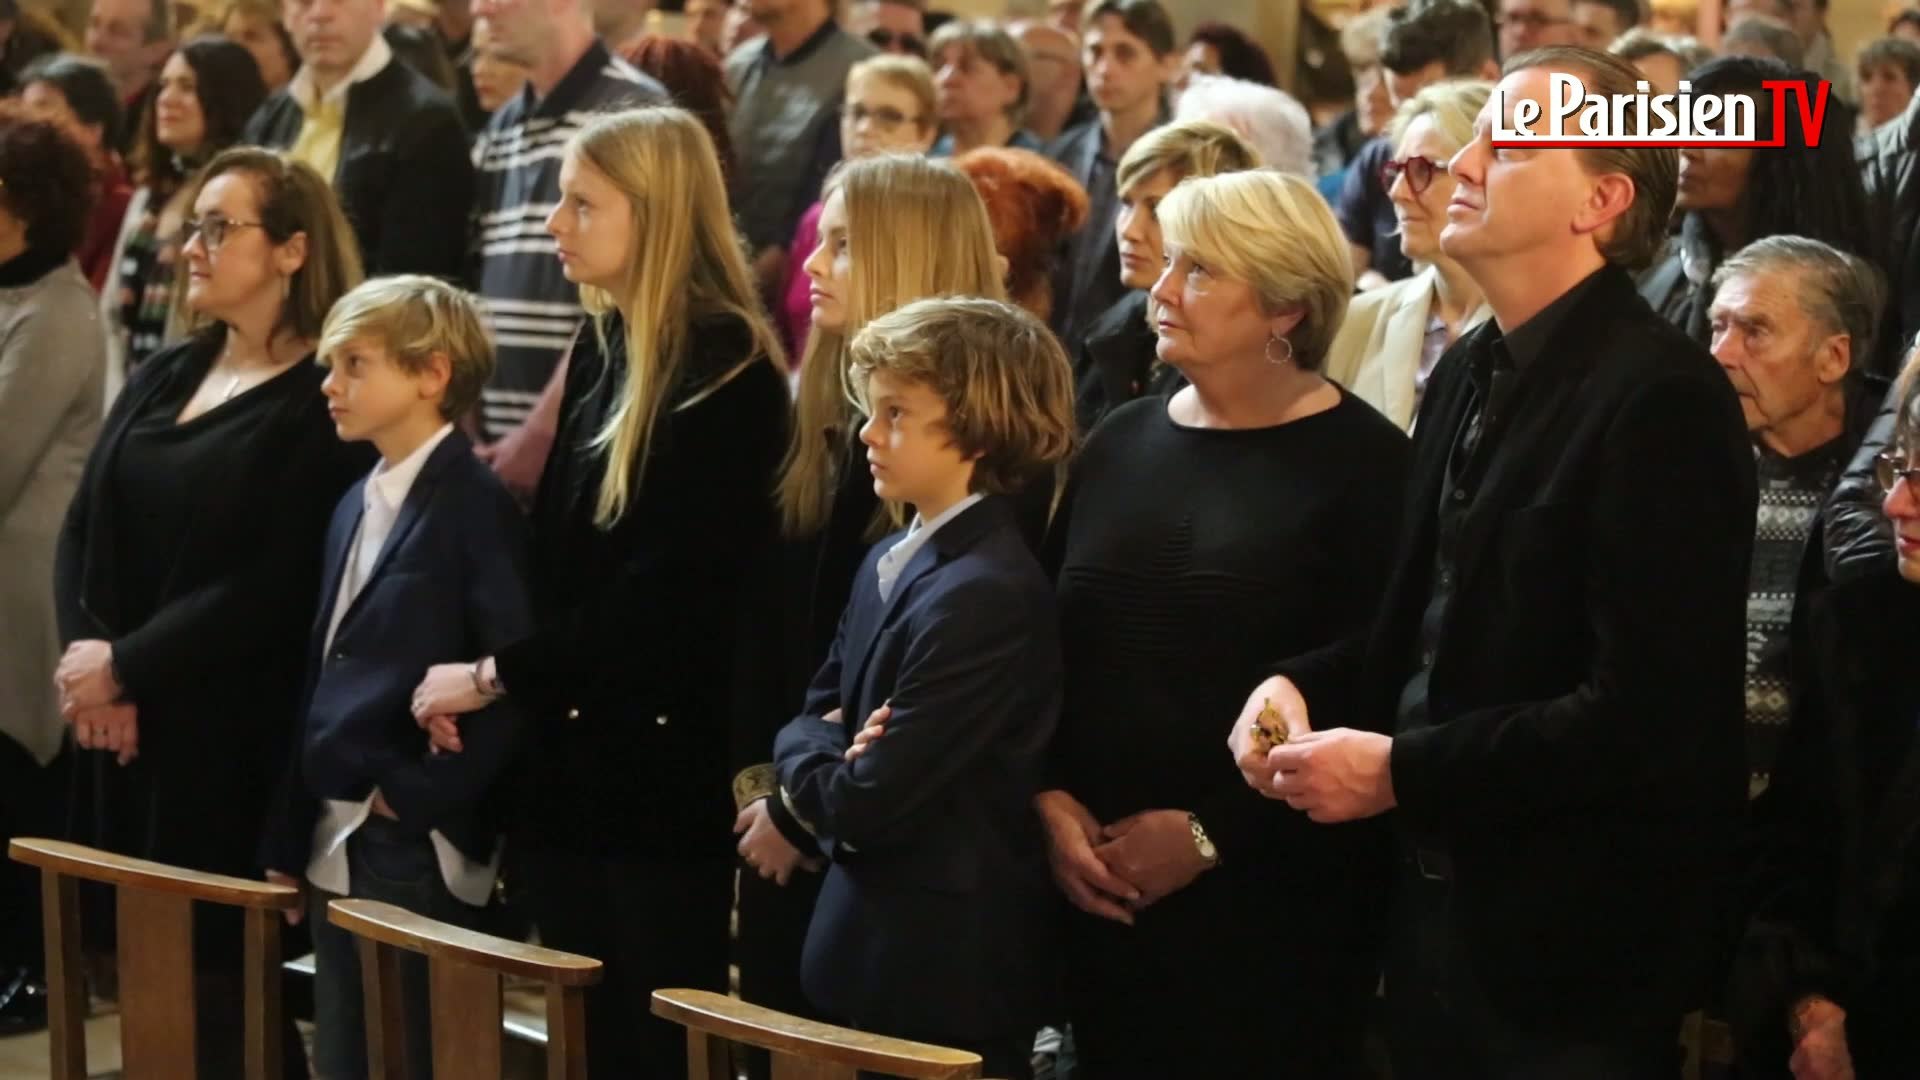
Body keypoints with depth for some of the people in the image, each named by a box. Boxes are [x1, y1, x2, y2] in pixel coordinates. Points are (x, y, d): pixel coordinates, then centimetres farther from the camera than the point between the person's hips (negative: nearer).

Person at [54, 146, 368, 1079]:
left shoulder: (324, 402, -8)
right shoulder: (163, 377, 15)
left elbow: (272, 588, -16)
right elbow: (84, 528, 8)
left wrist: (126, 666, -13)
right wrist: (85, 653, -9)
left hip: (230, 739, -7)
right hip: (123, 733, 7)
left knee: (218, 977, -2)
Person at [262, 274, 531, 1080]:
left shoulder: (475, 504, -12)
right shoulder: (356, 505, 14)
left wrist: (423, 794, -18)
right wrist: (289, 838, 15)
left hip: (419, 850, -8)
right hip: (337, 845, 9)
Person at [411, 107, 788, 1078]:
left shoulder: (726, 370, -14)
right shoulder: (601, 348, 11)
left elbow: (668, 589, -19)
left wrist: (497, 675, -14)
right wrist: (492, 686, 2)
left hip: (664, 769, -8)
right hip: (572, 758, 8)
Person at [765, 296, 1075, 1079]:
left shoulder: (984, 594, -21)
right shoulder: (888, 563, 11)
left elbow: (868, 801, -23)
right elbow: (819, 710, 14)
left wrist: (800, 775, -2)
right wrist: (825, 753, -9)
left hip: (941, 971, -9)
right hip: (873, 953, 9)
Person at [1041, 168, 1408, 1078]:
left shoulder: (1361, 464, -8)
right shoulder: (1120, 443, 12)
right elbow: (1046, 642, 13)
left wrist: (1210, 833, -15)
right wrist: (1048, 799, -3)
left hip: (1272, 901, -5)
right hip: (1103, 893, 5)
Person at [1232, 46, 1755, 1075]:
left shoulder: (1661, 396, -17)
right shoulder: (1469, 373, 11)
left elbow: (1649, 712, -23)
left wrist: (1401, 772, -19)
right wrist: (1301, 686, 2)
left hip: (1577, 944, -8)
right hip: (1441, 910, 8)